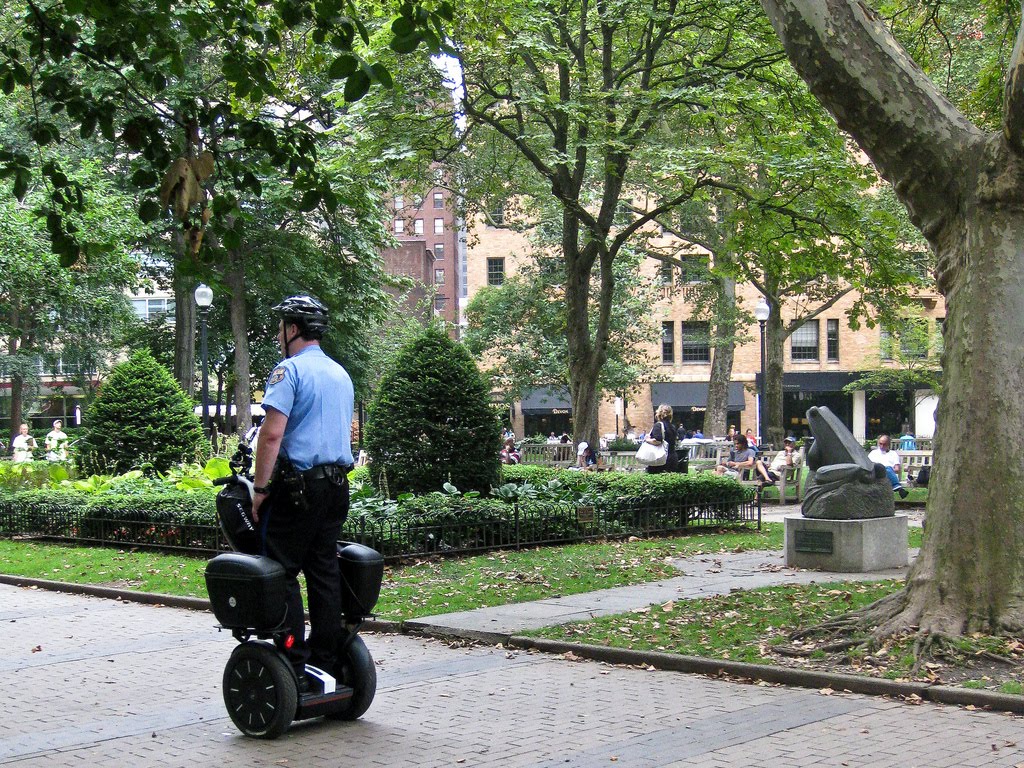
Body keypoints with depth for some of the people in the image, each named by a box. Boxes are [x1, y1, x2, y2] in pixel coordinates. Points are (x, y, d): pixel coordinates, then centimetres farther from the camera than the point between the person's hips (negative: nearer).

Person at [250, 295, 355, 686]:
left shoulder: (290, 370, -9)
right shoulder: (341, 374, 17)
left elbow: (272, 434, -17)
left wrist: (260, 487, -12)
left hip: (298, 484, -8)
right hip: (337, 484, 8)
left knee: (283, 572, -2)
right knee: (324, 572, 10)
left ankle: (293, 666, -5)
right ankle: (325, 662, 13)